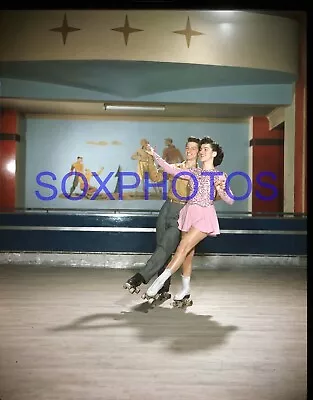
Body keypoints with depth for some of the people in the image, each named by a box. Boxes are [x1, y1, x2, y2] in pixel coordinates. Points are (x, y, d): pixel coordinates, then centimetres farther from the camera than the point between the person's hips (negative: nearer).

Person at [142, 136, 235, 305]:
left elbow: (230, 200, -1)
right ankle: (185, 290, 17)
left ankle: (158, 283, -19)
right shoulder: (193, 172, 13)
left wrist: (221, 189, -19)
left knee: (183, 248, -17)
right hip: (189, 214, 5)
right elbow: (171, 169, 10)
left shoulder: (220, 176, 2)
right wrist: (155, 155, 6)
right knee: (187, 254, 6)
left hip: (204, 215, -5)